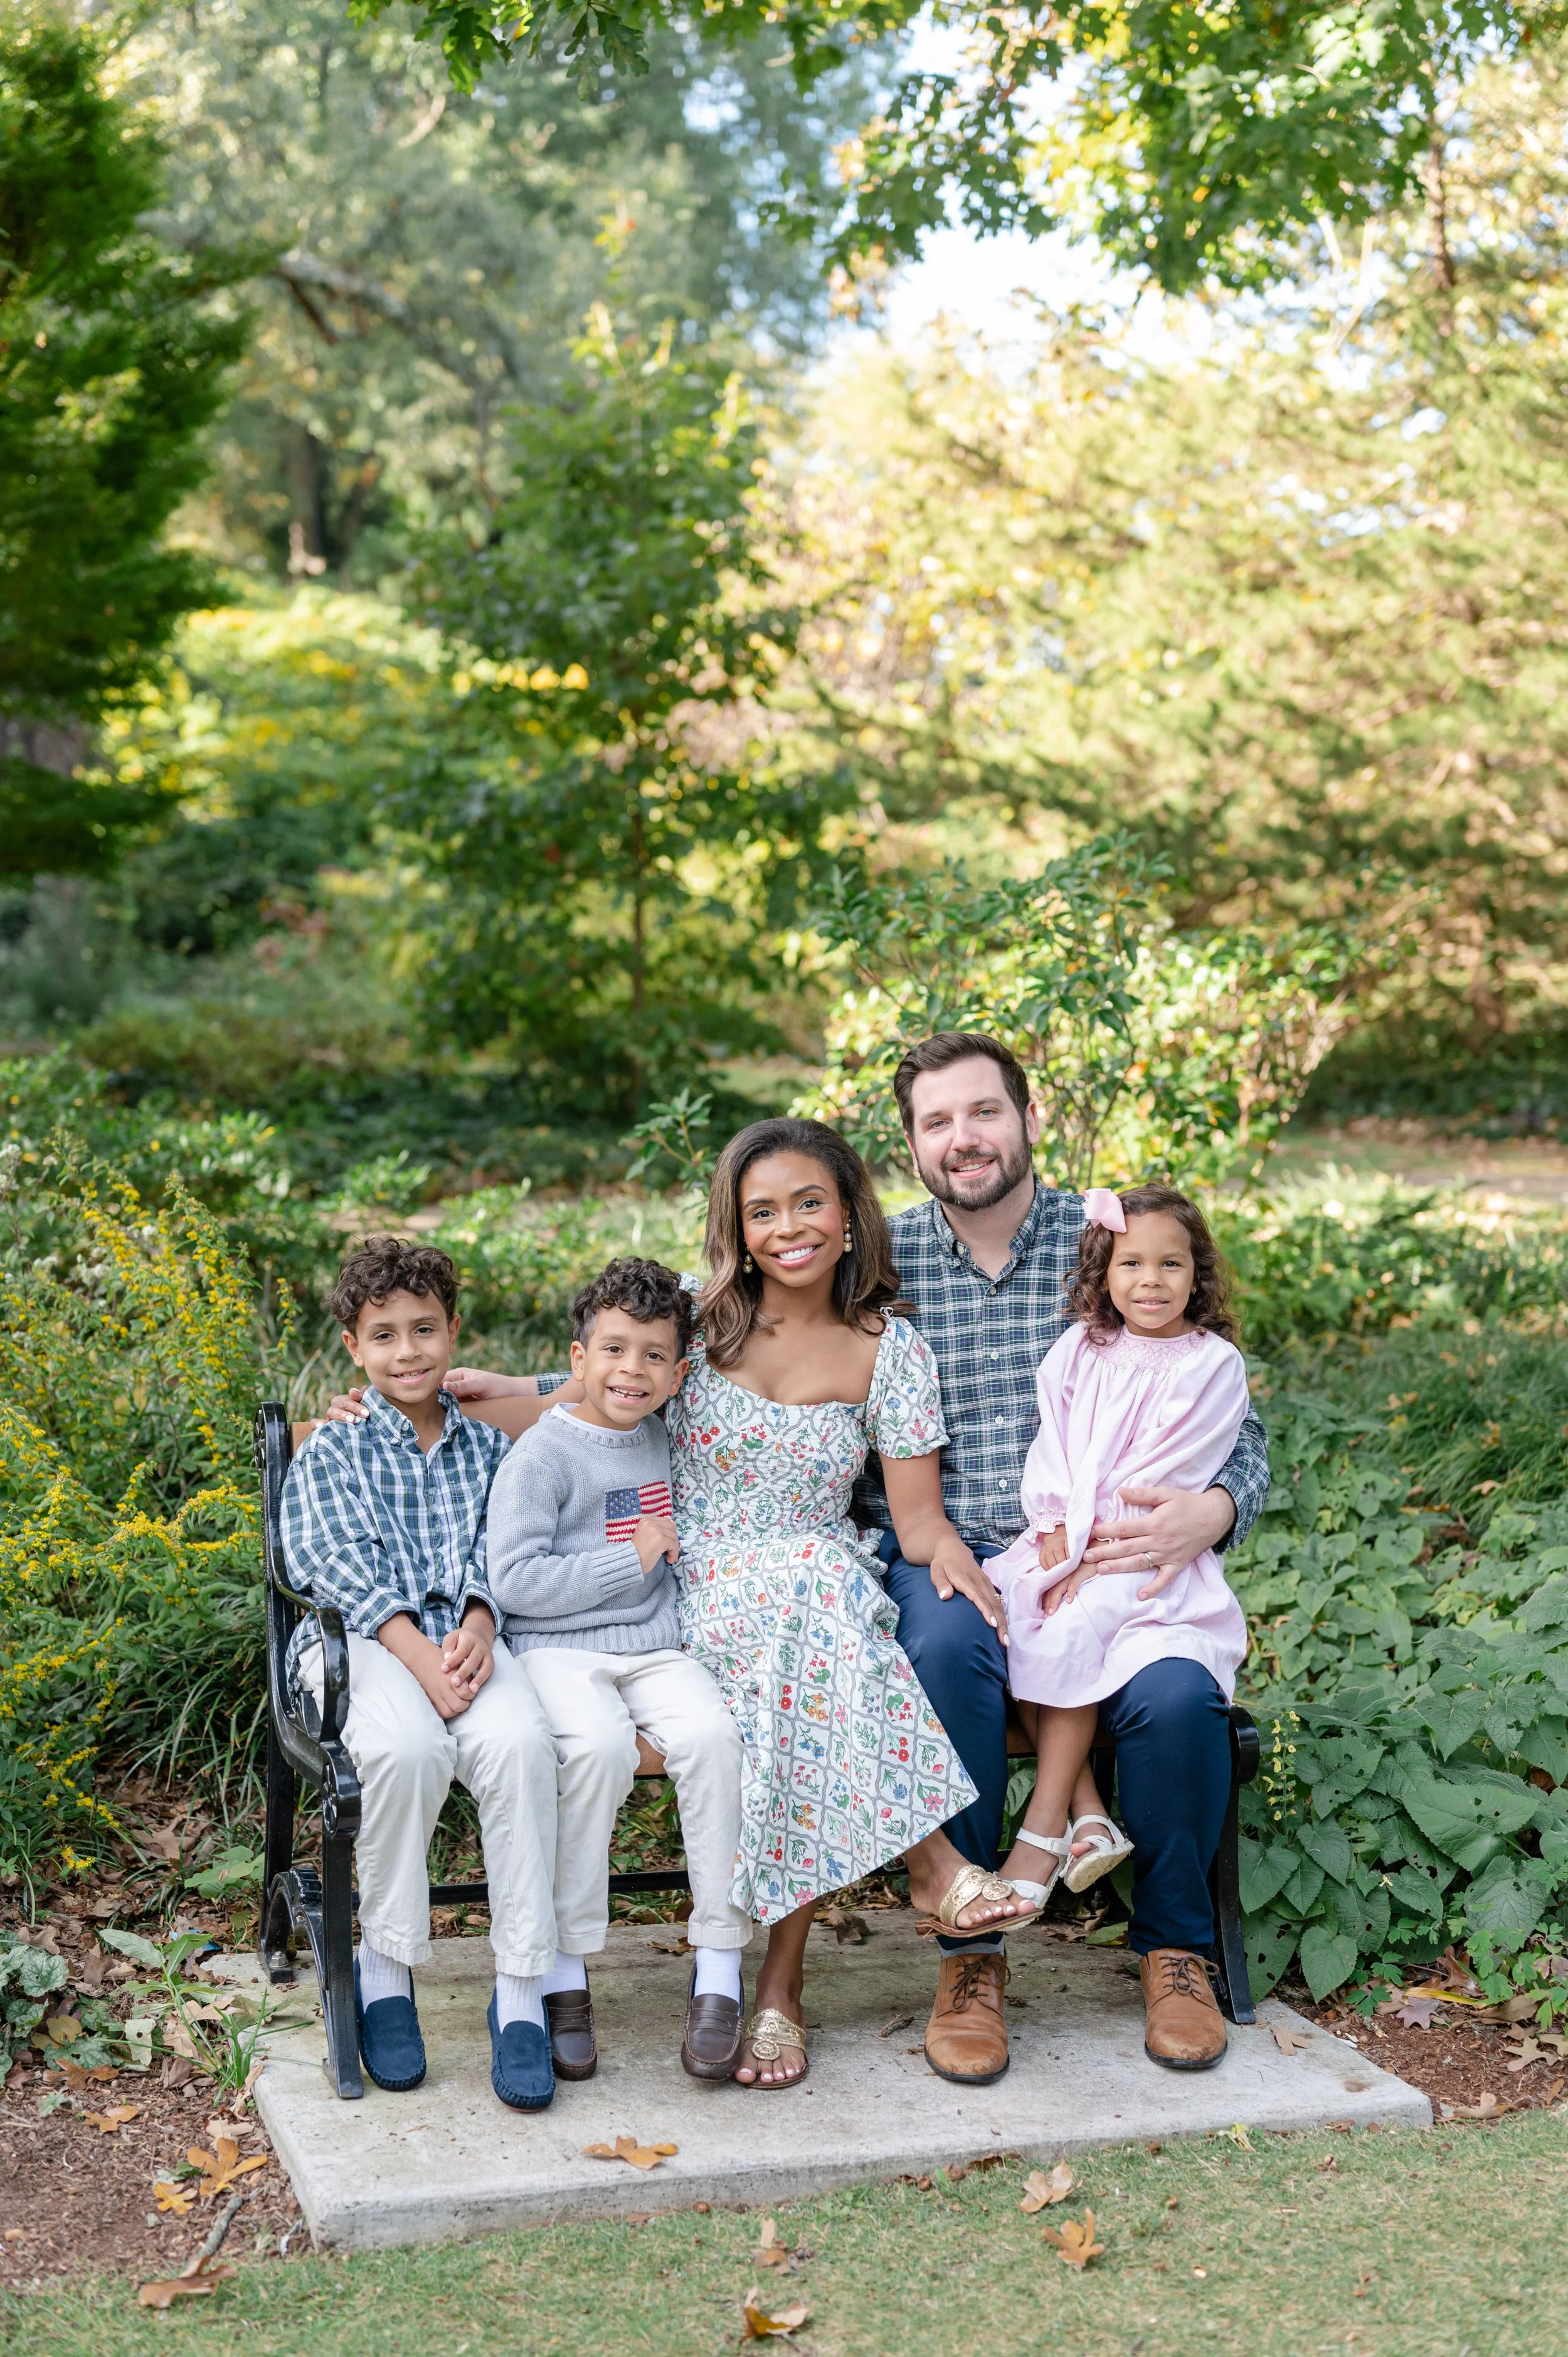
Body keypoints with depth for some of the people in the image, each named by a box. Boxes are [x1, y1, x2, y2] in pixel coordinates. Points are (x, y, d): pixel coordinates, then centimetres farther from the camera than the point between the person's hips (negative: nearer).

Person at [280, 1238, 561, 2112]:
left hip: (465, 1637, 2)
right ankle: (385, 1967, -14)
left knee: (519, 1741, -32)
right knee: (409, 1746, -36)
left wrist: (475, 1632, -15)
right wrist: (418, 1655, -20)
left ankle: (523, 1989, -25)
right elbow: (342, 1565, -3)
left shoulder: (486, 1447, 20)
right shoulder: (332, 1451, 11)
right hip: (360, 1641, -2)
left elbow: (496, 1552, 9)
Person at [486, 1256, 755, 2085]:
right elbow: (513, 1579, -13)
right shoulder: (542, 1454, -5)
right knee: (599, 1744, -34)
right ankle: (563, 1971, -20)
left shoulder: (664, 1438, 13)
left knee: (711, 1733, -26)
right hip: (558, 1648, -5)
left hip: (655, 1645, 5)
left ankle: (719, 1969, -18)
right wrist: (632, 1558, -10)